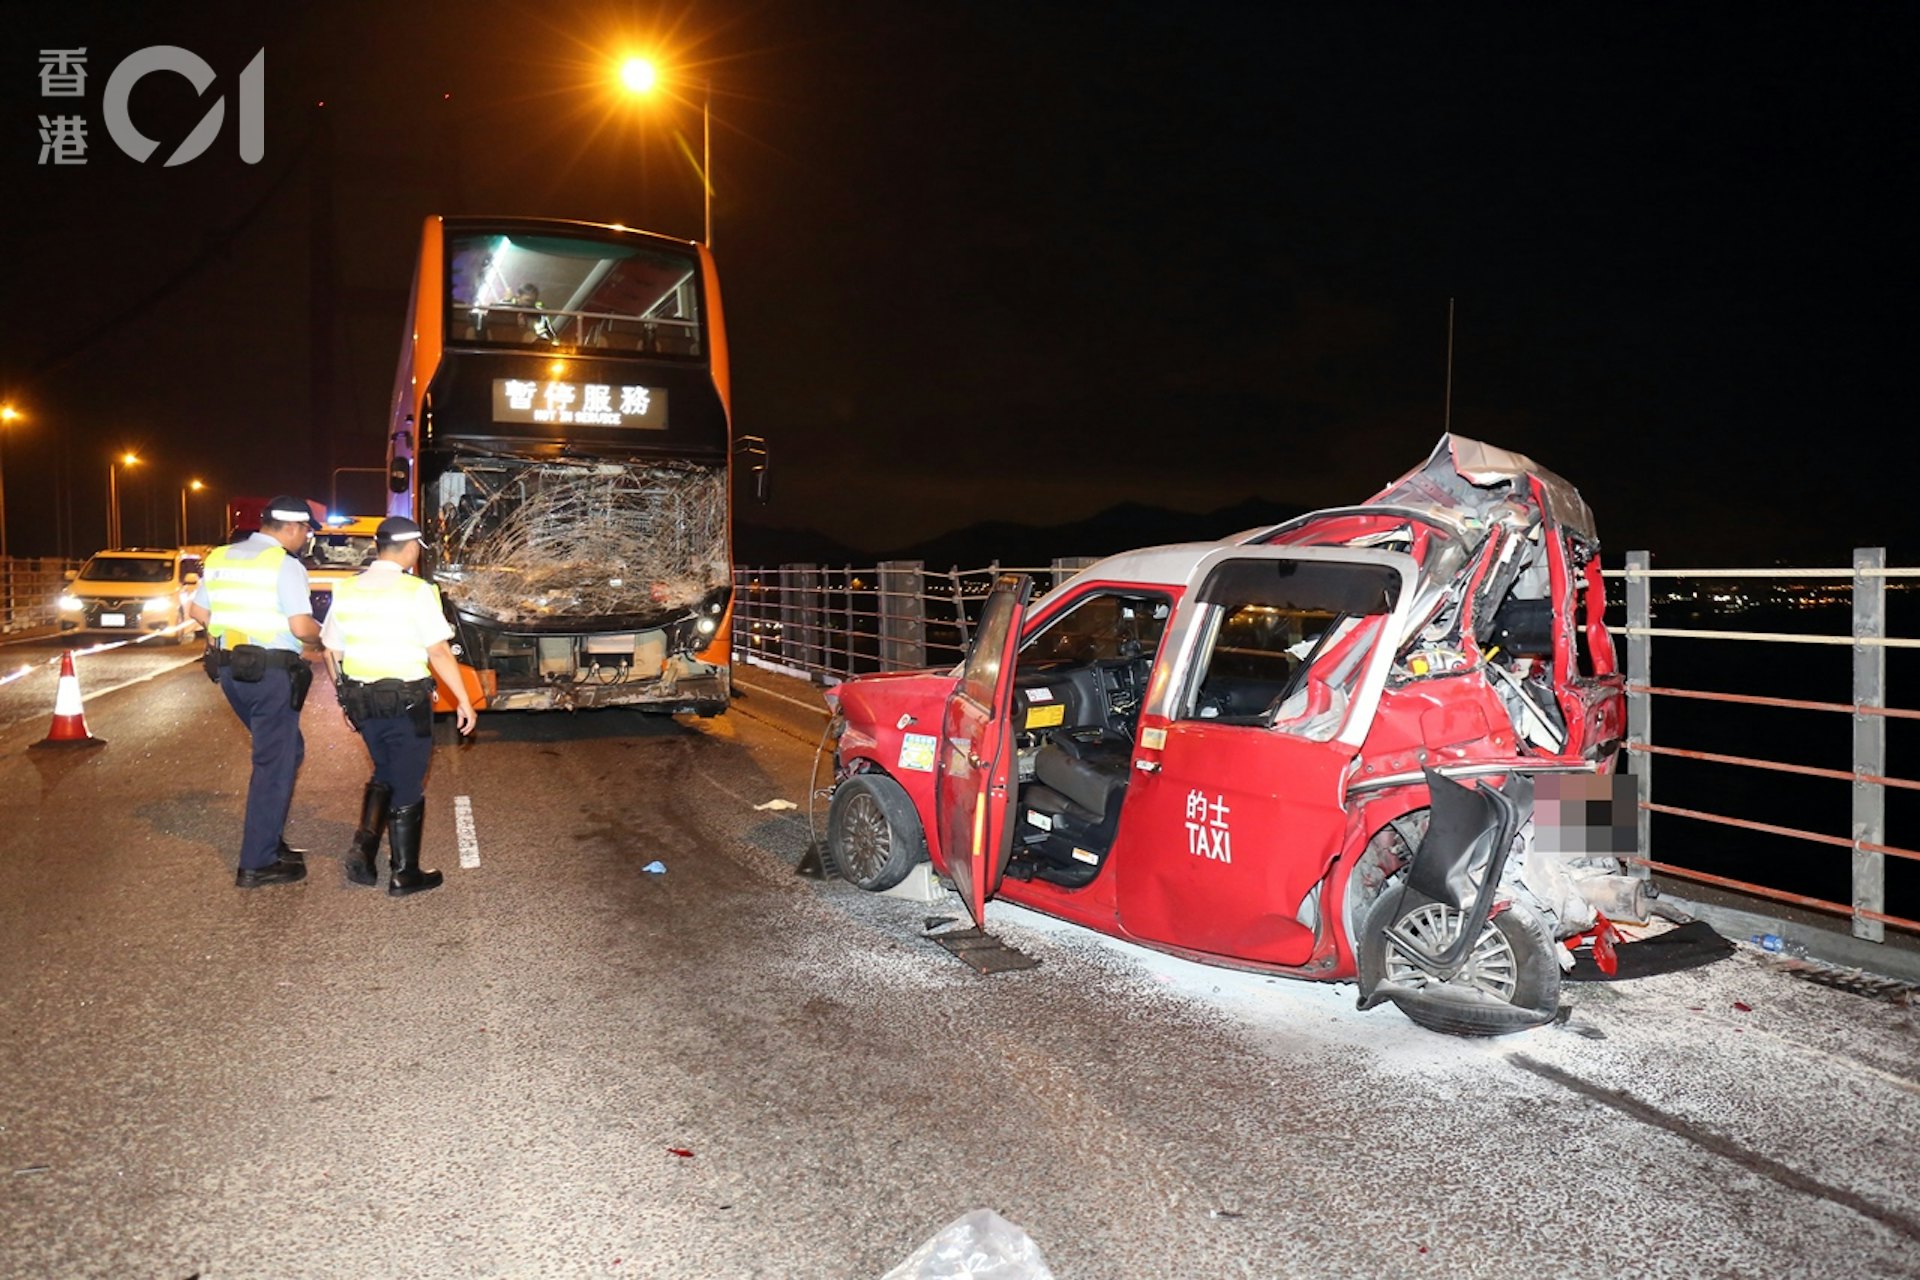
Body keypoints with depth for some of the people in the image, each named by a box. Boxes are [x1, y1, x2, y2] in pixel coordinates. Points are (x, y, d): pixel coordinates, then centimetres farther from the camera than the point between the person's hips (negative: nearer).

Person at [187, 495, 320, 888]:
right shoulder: (285, 565, -13)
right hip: (271, 674, -8)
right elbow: (301, 627, -19)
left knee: (287, 751, 22)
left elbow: (198, 611, 15)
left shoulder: (221, 557, 10)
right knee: (275, 765, 0)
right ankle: (256, 864, 4)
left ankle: (270, 839, 25)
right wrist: (321, 635, 1)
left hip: (230, 669, 8)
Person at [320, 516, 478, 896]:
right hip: (406, 703, -5)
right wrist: (464, 700, -10)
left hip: (361, 702, 6)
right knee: (407, 787, 7)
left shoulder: (346, 590, 5)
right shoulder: (416, 591, -14)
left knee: (384, 774, 25)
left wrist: (346, 697, 20)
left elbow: (332, 651, 10)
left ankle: (363, 847, 10)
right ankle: (405, 874, 16)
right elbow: (439, 653, -16)